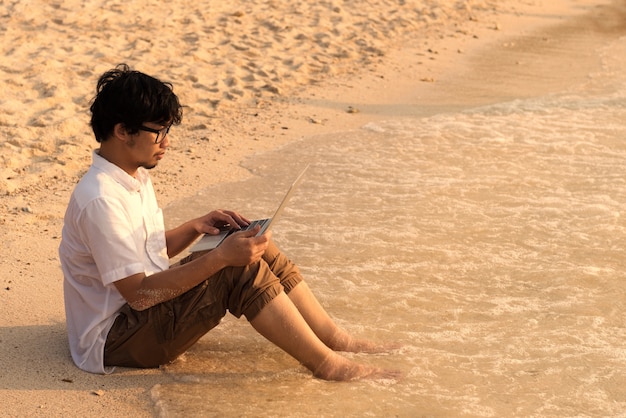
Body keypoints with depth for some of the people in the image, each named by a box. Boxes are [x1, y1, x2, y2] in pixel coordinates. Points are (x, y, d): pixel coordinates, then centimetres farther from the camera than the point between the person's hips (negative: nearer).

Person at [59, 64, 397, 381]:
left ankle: (335, 338, 4)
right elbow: (138, 294, -28)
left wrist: (195, 227, 0)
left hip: (145, 311, 10)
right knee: (241, 270, -24)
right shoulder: (100, 200, -25)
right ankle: (328, 364, -15)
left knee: (256, 247, 0)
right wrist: (221, 257, -30)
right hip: (112, 340, -10)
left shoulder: (134, 177, 7)